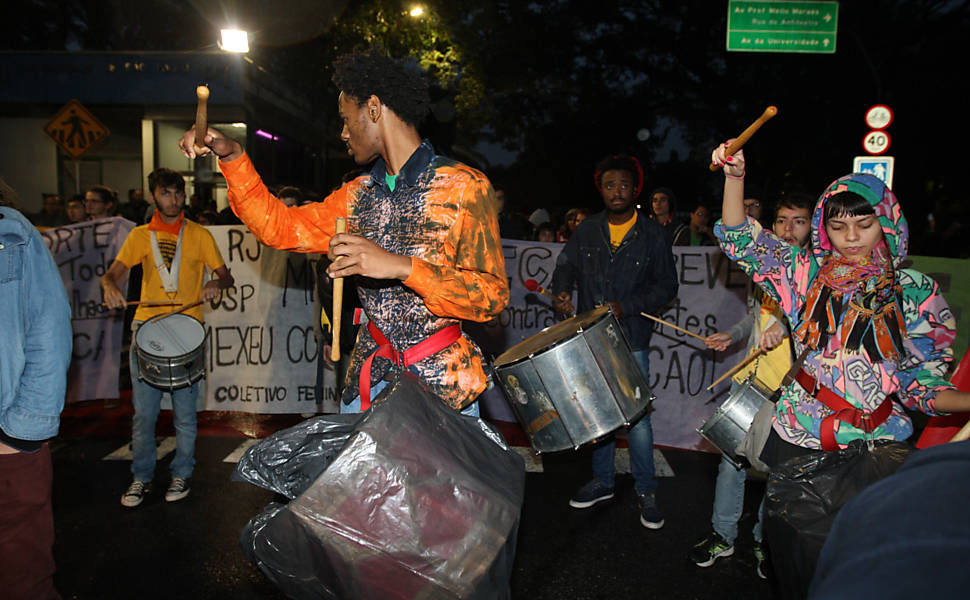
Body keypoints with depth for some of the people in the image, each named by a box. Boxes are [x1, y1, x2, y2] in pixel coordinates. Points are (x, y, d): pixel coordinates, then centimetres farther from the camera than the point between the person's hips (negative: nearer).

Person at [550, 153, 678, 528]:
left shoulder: (654, 236, -2)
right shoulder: (587, 230, 6)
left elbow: (667, 286, -3)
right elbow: (566, 265, 16)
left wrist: (625, 307, -16)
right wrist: (562, 290, -7)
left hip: (632, 342, -3)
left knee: (637, 417, -1)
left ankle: (646, 491, 17)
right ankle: (602, 482, 30)